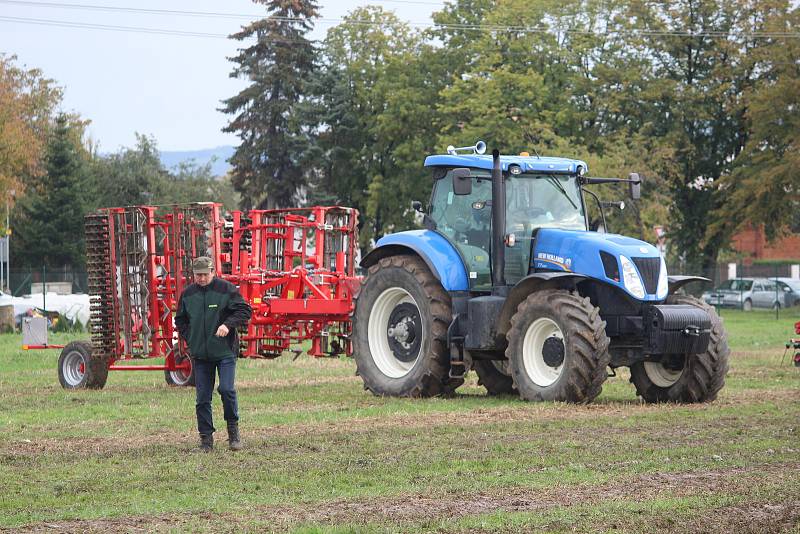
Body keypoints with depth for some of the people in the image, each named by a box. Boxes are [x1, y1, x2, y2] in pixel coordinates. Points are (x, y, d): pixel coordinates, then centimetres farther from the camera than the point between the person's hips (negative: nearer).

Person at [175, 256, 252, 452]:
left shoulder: (226, 289, -4)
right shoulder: (187, 294, 8)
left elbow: (244, 311, -4)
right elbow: (180, 320, 20)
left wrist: (228, 324, -19)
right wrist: (189, 339, 6)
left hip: (225, 351, -4)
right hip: (200, 354, 4)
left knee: (226, 389, -14)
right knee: (203, 398, 4)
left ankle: (233, 429, 5)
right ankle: (206, 438, 10)